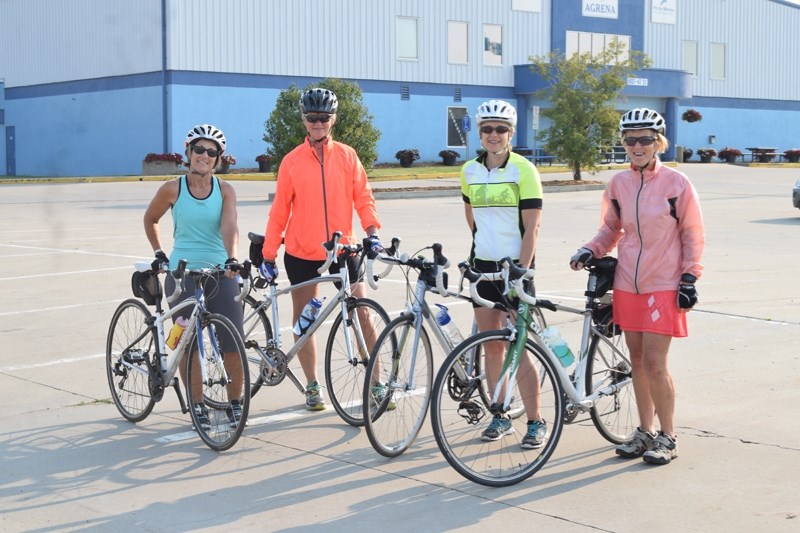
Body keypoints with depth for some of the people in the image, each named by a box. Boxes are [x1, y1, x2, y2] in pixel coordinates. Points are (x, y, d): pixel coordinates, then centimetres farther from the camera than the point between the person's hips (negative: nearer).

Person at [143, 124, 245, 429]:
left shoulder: (225, 190, -1)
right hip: (182, 274, 0)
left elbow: (229, 227, -17)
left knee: (234, 343, -4)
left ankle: (235, 402, 14)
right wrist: (158, 252, 9)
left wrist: (231, 258, -33)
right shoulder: (173, 189, -2)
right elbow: (150, 219, 15)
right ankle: (197, 404, 17)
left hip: (220, 273, 0)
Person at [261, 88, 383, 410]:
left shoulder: (347, 156, 3)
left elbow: (363, 196, 4)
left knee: (363, 316, -5)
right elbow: (279, 210, 3)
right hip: (301, 254, 0)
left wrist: (372, 230, -13)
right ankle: (312, 387, 21)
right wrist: (268, 254, 3)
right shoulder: (292, 162, 0)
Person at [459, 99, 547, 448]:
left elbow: (531, 228, -11)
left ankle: (535, 422, 4)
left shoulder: (523, 170, -8)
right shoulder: (469, 170, 7)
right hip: (482, 264, 5)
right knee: (491, 345, 8)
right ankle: (500, 417, 18)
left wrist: (520, 271, -16)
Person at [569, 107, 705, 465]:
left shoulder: (677, 184, -6)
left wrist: (689, 280, -6)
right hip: (627, 285, 4)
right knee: (637, 361, 11)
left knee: (655, 362, -6)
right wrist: (590, 251, -2)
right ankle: (645, 431, 23)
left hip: (663, 287, -4)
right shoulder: (618, 185, 4)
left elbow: (693, 234, -1)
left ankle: (667, 437, 8)